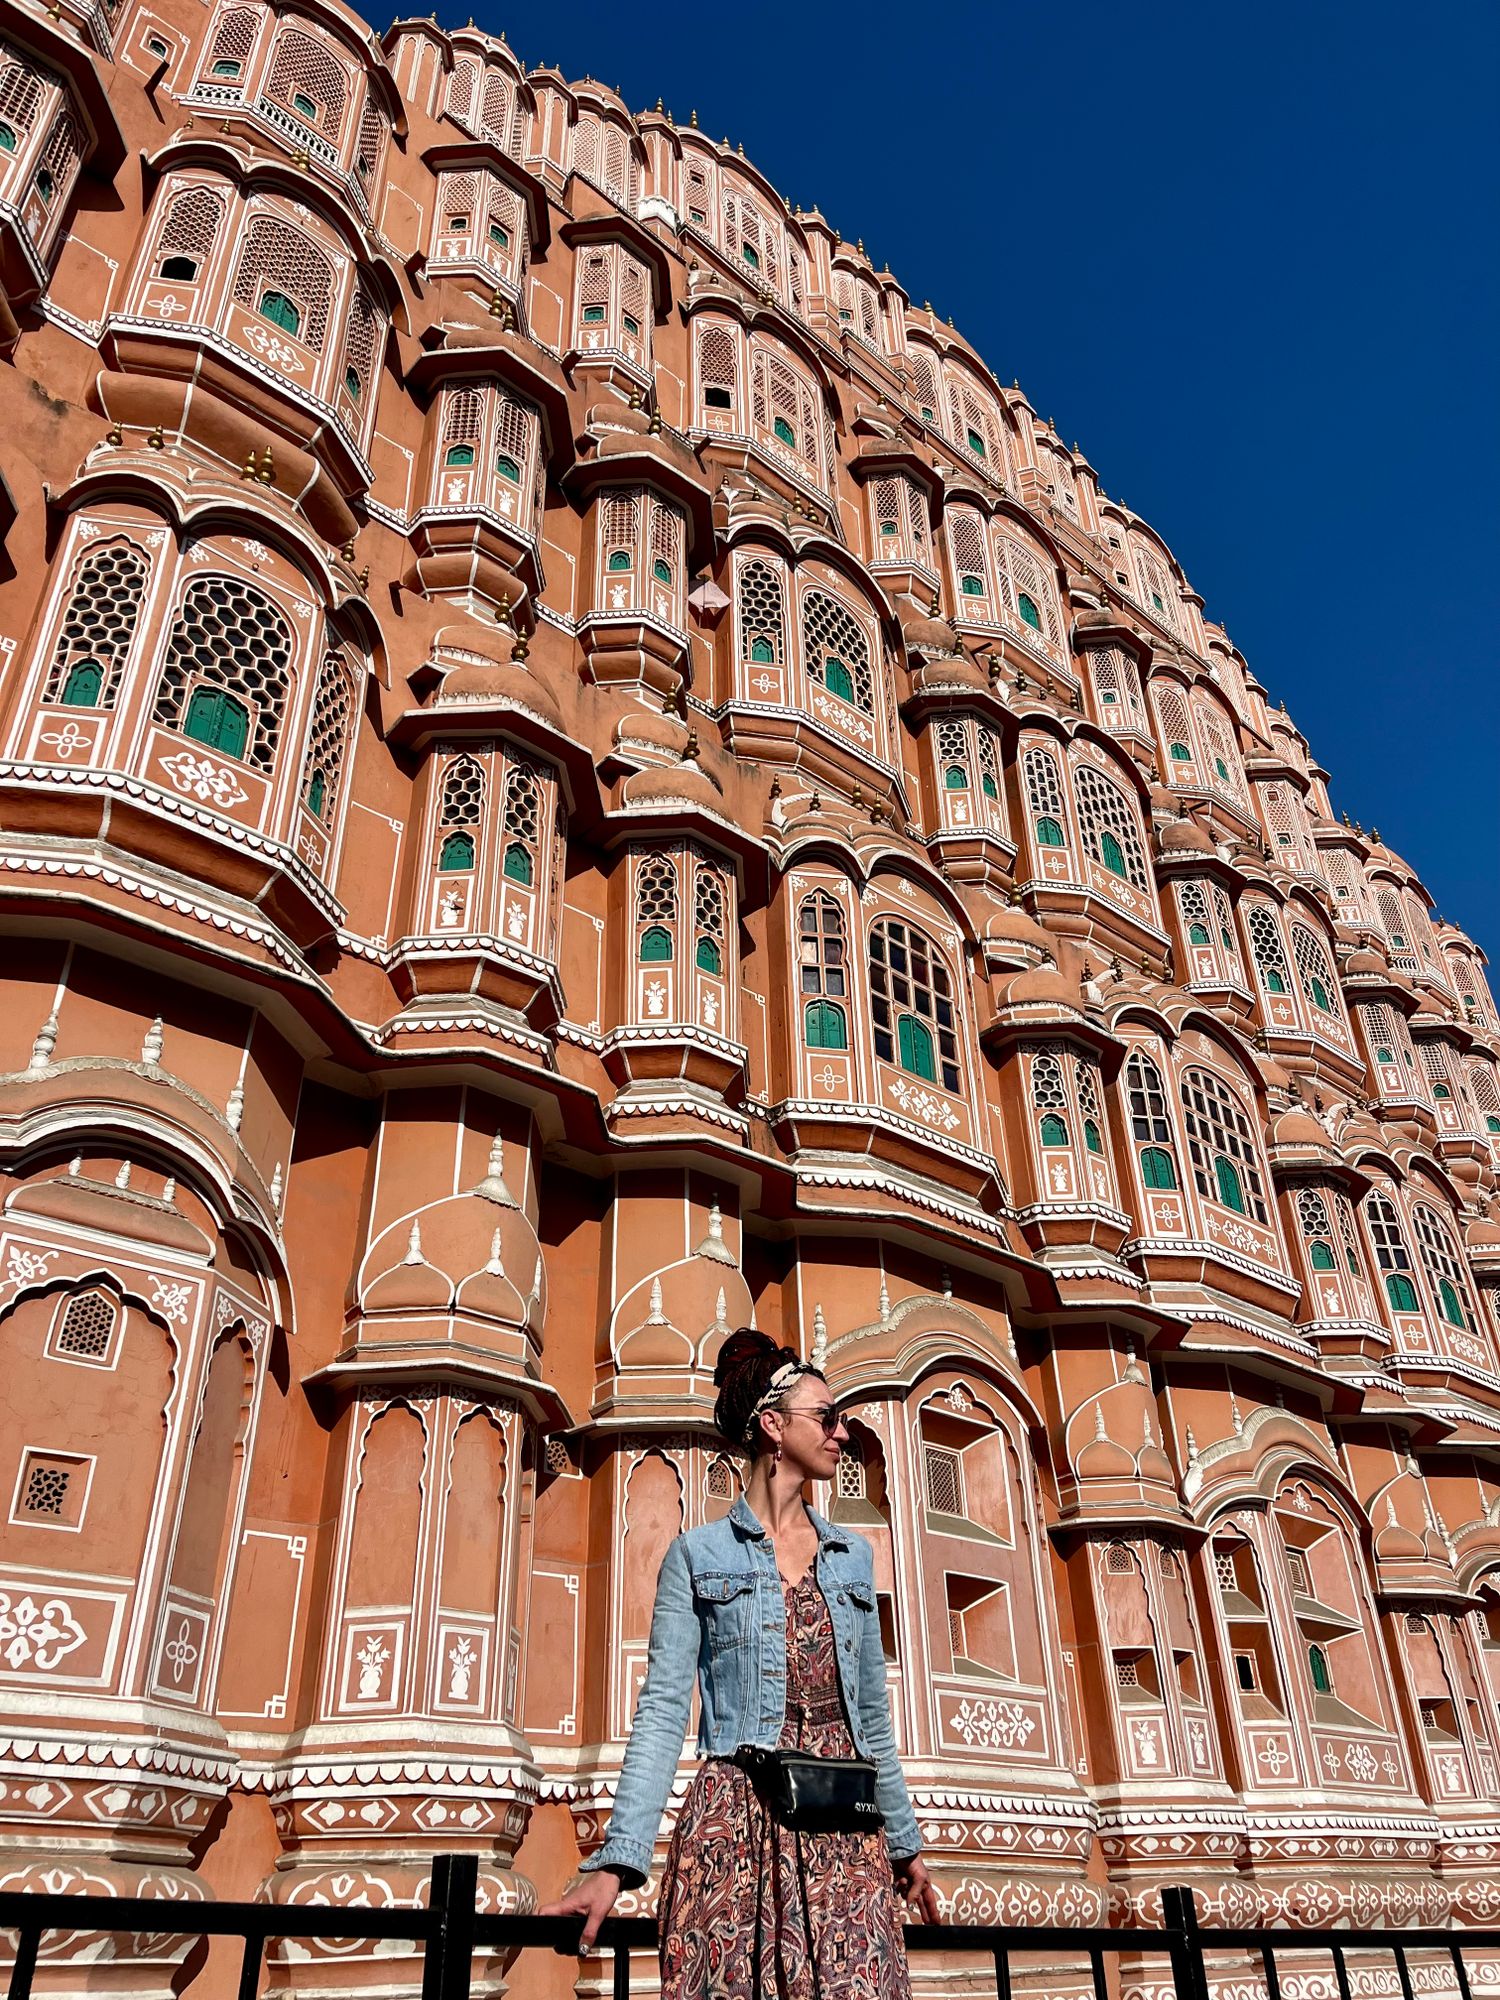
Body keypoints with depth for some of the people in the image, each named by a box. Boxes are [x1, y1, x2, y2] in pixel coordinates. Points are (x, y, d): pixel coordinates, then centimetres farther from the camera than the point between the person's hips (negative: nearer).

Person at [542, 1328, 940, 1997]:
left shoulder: (852, 1556, 14)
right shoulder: (698, 1555, 1)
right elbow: (663, 1709, -5)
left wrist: (905, 1841, 21)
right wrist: (617, 1860, -14)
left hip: (846, 1835, 4)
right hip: (737, 1826, -3)